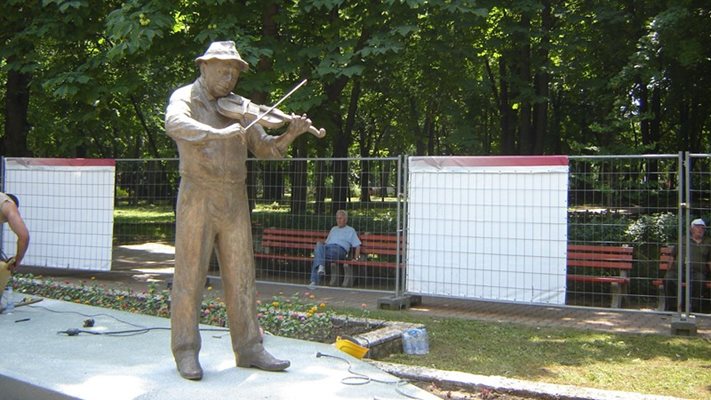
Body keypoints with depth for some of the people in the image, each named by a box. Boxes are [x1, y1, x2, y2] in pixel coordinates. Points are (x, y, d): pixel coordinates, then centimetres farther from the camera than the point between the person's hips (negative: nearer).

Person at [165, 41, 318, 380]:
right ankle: (186, 352, 9)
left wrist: (290, 134, -9)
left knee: (241, 276, 7)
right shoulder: (185, 98, 0)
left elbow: (264, 148, 10)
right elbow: (174, 124, -24)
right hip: (198, 196, -5)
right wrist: (219, 133, -36)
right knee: (190, 275, 0)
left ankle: (249, 348, 14)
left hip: (235, 199, 5)